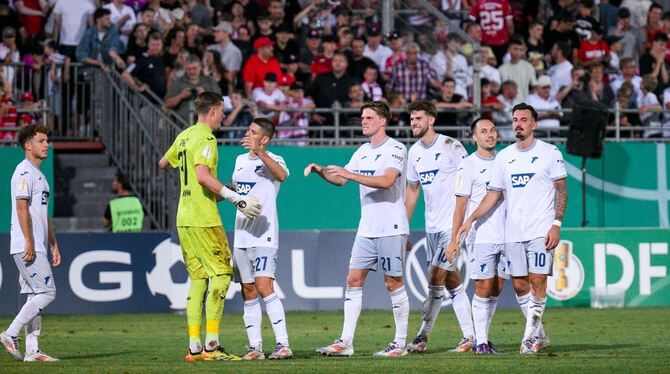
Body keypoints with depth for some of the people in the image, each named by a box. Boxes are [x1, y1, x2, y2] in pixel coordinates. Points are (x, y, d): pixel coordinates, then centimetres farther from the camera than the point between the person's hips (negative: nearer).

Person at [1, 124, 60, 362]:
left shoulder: (39, 174, 22)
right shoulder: (24, 171, -9)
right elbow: (22, 208, -18)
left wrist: (53, 245, 22)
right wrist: (29, 242, -23)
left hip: (38, 247, 10)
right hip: (26, 246, -10)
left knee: (36, 296, 7)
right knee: (47, 292, -14)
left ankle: (32, 350, 6)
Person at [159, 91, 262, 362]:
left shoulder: (184, 137, 14)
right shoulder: (205, 138, -12)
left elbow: (163, 163, 30)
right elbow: (203, 176, -25)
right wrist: (237, 199, -23)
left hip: (184, 218, 9)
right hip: (204, 220, -9)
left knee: (198, 279, 10)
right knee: (221, 274, -5)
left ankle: (194, 347, 6)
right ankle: (211, 345, -11)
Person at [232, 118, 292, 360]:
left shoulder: (273, 160, -7)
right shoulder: (241, 160, 15)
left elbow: (282, 175, -32)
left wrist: (259, 152, -42)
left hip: (264, 235, -7)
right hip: (242, 234, 7)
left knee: (263, 286, -18)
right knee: (248, 291, 6)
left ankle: (283, 344, -17)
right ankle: (255, 347, 9)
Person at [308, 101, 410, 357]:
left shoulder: (396, 149, -10)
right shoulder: (363, 151, 14)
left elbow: (386, 181, -24)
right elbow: (341, 179, 19)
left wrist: (350, 174, -27)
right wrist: (321, 171, -1)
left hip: (390, 228, -7)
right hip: (367, 228, 7)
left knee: (393, 283, -2)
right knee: (354, 279, 1)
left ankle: (400, 343, 6)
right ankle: (346, 342, 1)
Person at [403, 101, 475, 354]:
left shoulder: (450, 146, -9)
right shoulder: (414, 152, 12)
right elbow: (412, 190, 21)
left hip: (452, 224, -7)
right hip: (431, 226, 7)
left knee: (436, 278, -11)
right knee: (452, 282, 7)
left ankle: (423, 336, -8)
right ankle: (469, 336, 11)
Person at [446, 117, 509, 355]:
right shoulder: (469, 165, -3)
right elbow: (461, 205, -5)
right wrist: (454, 240, -10)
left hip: (506, 235, 5)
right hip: (481, 237, -5)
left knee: (497, 289, 6)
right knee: (483, 288, -6)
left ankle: (484, 336, 16)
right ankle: (480, 341, 0)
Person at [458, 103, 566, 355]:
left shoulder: (549, 153, 0)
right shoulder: (504, 157, 11)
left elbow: (561, 191, -1)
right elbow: (494, 194, 13)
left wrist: (556, 224, -10)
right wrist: (470, 220, 4)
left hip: (541, 230, -4)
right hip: (513, 232, 4)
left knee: (537, 280, -10)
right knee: (519, 284, 3)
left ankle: (529, 338, -5)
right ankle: (539, 336, 15)